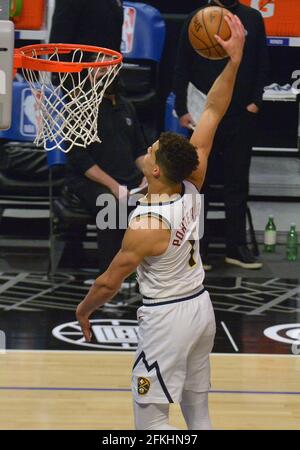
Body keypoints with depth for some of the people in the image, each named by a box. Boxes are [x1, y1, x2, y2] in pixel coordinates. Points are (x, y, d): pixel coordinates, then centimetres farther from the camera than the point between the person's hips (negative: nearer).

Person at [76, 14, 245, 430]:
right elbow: (213, 114, -4)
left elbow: (109, 282, -14)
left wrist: (84, 309, 5)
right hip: (201, 306, 8)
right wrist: (234, 60, -10)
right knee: (196, 408, 17)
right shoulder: (191, 188, -9)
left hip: (167, 317, -8)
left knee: (150, 415, 1)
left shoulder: (147, 225, -26)